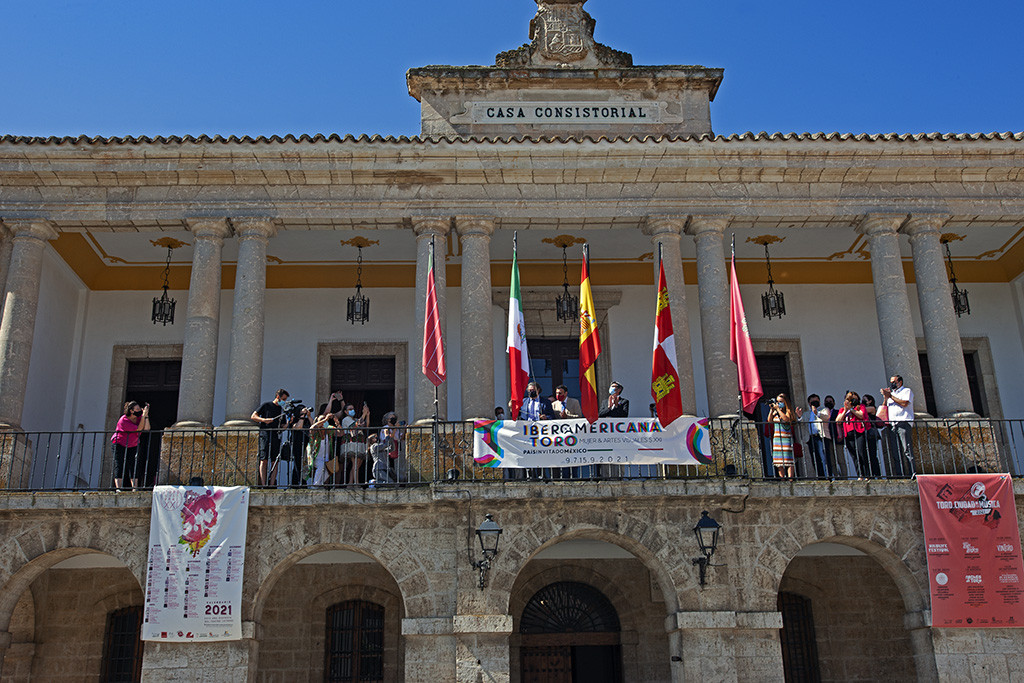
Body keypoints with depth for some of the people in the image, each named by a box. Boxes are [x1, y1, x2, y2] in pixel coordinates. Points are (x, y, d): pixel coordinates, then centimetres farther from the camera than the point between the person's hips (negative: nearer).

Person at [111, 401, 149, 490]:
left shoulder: (139, 417, -8)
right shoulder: (123, 420, -25)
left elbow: (146, 429, -21)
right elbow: (138, 429, -30)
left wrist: (146, 415, -27)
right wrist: (144, 415, -33)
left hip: (133, 446, 5)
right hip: (119, 444, -5)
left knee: (134, 466, -2)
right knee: (119, 466, -12)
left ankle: (135, 488, -4)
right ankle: (118, 488, -17)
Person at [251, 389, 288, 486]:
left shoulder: (282, 410, 21)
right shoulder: (266, 405, 7)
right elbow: (253, 416, 3)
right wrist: (264, 420, -12)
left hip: (276, 436, 5)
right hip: (265, 435, -5)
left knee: (275, 461, -3)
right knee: (264, 460, -10)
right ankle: (263, 484, -13)